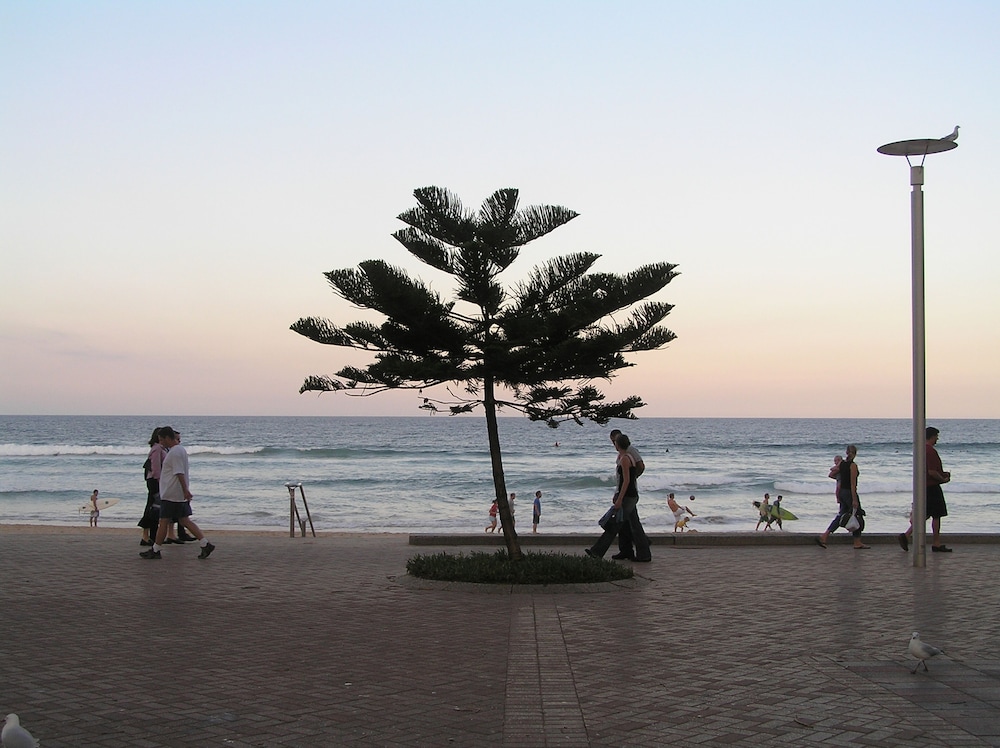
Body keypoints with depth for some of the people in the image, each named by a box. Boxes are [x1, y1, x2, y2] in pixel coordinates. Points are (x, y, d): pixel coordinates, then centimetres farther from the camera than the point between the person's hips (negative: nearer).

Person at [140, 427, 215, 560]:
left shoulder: (175, 452, -16)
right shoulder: (180, 450, 17)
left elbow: (180, 473, -24)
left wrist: (185, 490, -29)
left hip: (171, 495, -10)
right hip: (180, 495, 10)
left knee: (163, 522, 1)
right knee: (184, 520, 8)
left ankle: (155, 550, 10)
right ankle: (206, 544, 1)